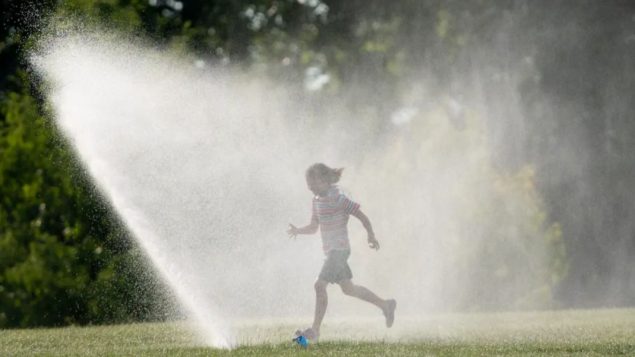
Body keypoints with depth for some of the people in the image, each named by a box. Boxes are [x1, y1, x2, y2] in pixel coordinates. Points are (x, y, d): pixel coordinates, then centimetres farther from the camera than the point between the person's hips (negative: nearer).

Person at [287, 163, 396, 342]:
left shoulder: (338, 199, -17)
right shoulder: (317, 200, 8)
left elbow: (362, 216, -9)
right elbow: (314, 227, 14)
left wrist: (371, 236, 2)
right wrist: (298, 231, -6)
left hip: (339, 249, -9)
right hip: (330, 249, 9)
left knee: (320, 285, -16)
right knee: (348, 288, 19)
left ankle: (315, 330, -14)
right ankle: (385, 305, 35)